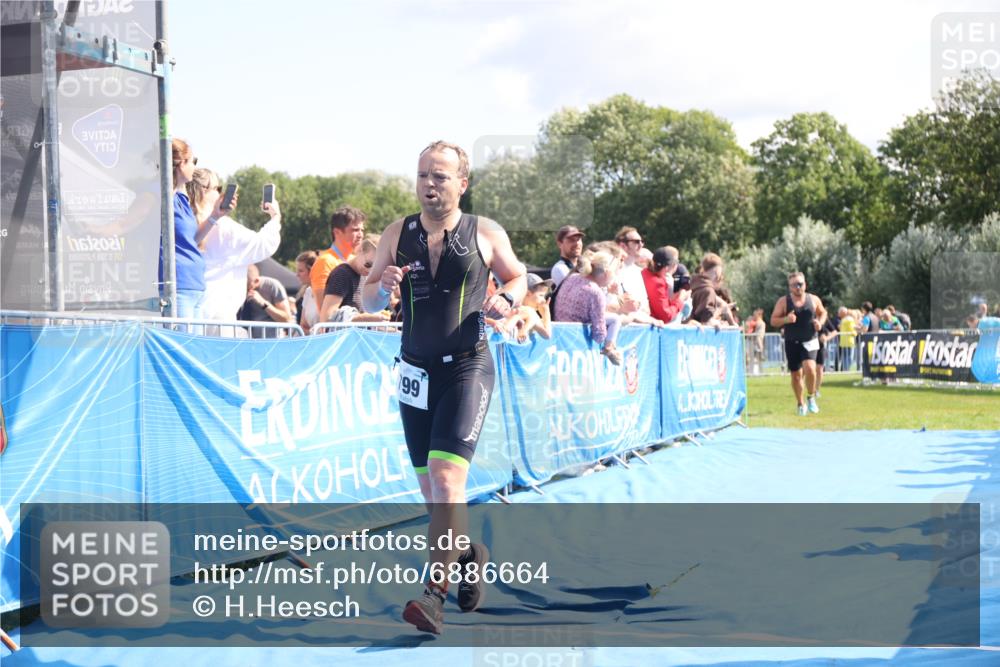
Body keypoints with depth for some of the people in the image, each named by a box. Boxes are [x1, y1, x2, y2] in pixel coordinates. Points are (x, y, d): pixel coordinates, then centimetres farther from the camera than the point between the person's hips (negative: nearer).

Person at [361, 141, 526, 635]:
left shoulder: (486, 234, -2)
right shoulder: (397, 234, 4)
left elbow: (517, 276, 14)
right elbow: (366, 301, 8)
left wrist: (506, 298, -9)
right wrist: (383, 287, -14)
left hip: (467, 367, -4)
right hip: (416, 369, 4)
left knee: (446, 478, -18)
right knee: (431, 488, 11)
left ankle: (434, 593, -16)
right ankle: (469, 553, 38)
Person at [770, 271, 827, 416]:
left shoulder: (814, 299, 3)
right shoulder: (783, 301, -2)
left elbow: (823, 312, 20)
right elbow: (773, 321, -2)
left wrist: (820, 322, -2)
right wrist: (785, 319, -21)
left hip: (809, 341, -1)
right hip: (792, 343, 1)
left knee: (810, 368, -23)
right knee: (796, 375, 6)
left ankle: (811, 398, 0)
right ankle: (801, 404, 25)